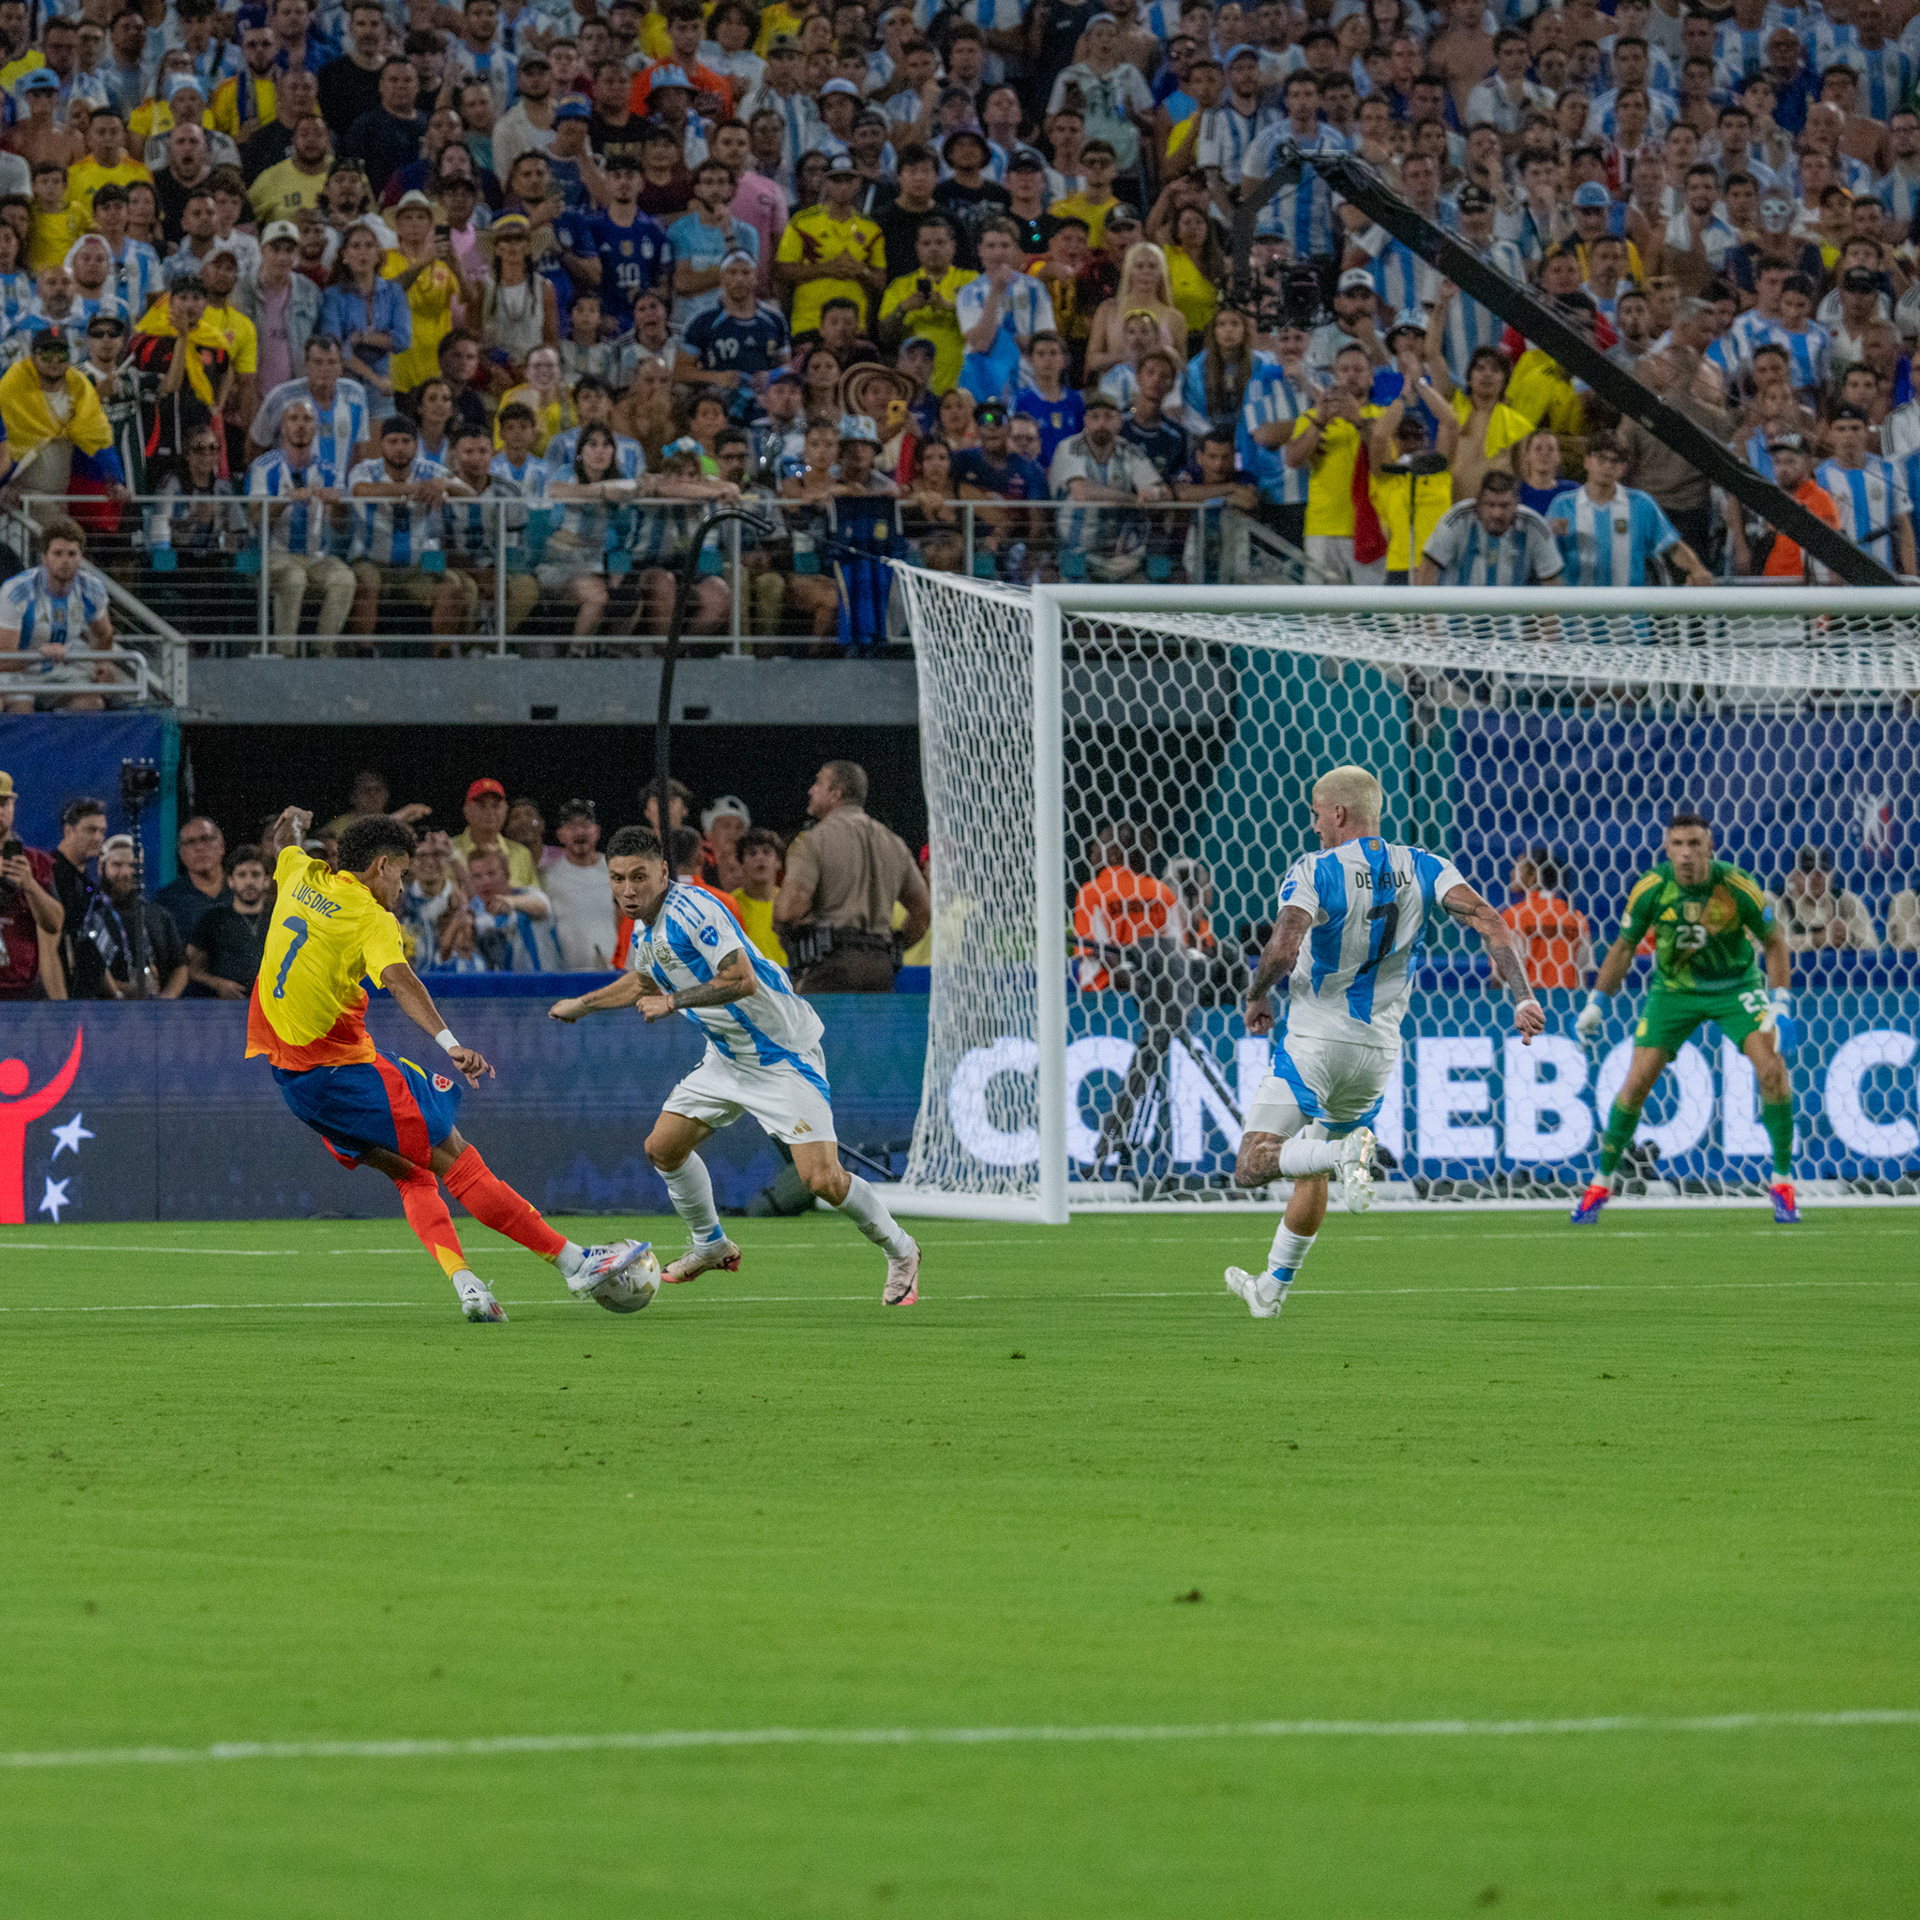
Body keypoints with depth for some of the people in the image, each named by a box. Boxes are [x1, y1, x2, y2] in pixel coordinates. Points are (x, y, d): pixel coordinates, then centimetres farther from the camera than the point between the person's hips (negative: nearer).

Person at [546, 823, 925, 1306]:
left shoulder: (692, 909, -23)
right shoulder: (643, 926, 6)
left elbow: (742, 979, -31)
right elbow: (642, 981, 28)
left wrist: (674, 1001, -25)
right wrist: (580, 1005, 32)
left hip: (782, 1053, -9)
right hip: (727, 1057, 9)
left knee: (822, 1179, -16)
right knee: (663, 1147, 9)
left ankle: (900, 1251, 6)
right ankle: (710, 1246, 31)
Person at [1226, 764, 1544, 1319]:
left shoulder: (1314, 872, -12)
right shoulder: (1424, 869, 2)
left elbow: (1282, 951, -24)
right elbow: (1489, 922, -10)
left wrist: (1256, 999, -4)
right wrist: (1522, 997, -12)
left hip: (1314, 1040, -6)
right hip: (1378, 1050, 6)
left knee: (1251, 1166, -6)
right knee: (1310, 1175, 24)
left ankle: (1346, 1153, -29)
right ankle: (1273, 1287, 32)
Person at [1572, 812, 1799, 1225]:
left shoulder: (1738, 888, -22)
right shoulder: (1650, 890, -18)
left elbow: (1774, 940, -8)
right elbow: (1624, 947, -2)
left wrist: (1782, 1005, -16)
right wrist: (1596, 1003, -5)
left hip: (1735, 986, -1)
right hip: (1673, 987, 1)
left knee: (1772, 1069, -18)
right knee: (1637, 1081, -8)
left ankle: (1782, 1181, -3)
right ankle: (1601, 1183, 9)